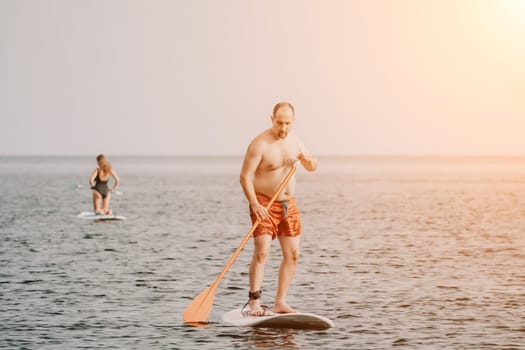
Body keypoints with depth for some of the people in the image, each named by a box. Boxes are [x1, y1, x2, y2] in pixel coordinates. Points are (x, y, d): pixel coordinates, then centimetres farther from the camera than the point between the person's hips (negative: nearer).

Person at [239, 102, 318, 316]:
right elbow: (245, 176, -17)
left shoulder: (294, 141, 7)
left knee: (292, 254, 4)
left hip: (289, 204, 7)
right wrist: (254, 204, -28)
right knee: (261, 252, -18)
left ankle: (280, 304, 10)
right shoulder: (260, 144, -15)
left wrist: (308, 159, -8)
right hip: (264, 204, -7)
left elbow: (312, 168, 17)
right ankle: (254, 302, -15)